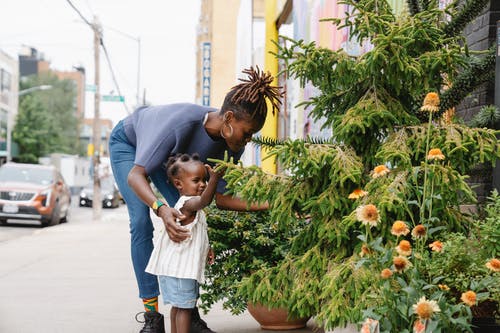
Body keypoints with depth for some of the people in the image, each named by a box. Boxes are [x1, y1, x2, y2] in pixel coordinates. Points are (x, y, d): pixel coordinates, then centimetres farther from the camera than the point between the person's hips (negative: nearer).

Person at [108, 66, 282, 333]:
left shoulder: (233, 144, -25)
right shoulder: (182, 123, -44)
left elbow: (221, 199, -16)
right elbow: (135, 176, -44)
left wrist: (265, 205, -29)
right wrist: (161, 209, -61)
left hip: (168, 155, 5)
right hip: (127, 143, -5)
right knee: (141, 221, -20)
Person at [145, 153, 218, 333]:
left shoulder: (191, 204, 15)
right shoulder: (187, 203, -19)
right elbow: (205, 200, -43)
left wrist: (205, 250, 15)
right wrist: (215, 177, -53)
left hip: (181, 267, 11)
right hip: (179, 267, -11)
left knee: (178, 305, 19)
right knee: (184, 307, -8)